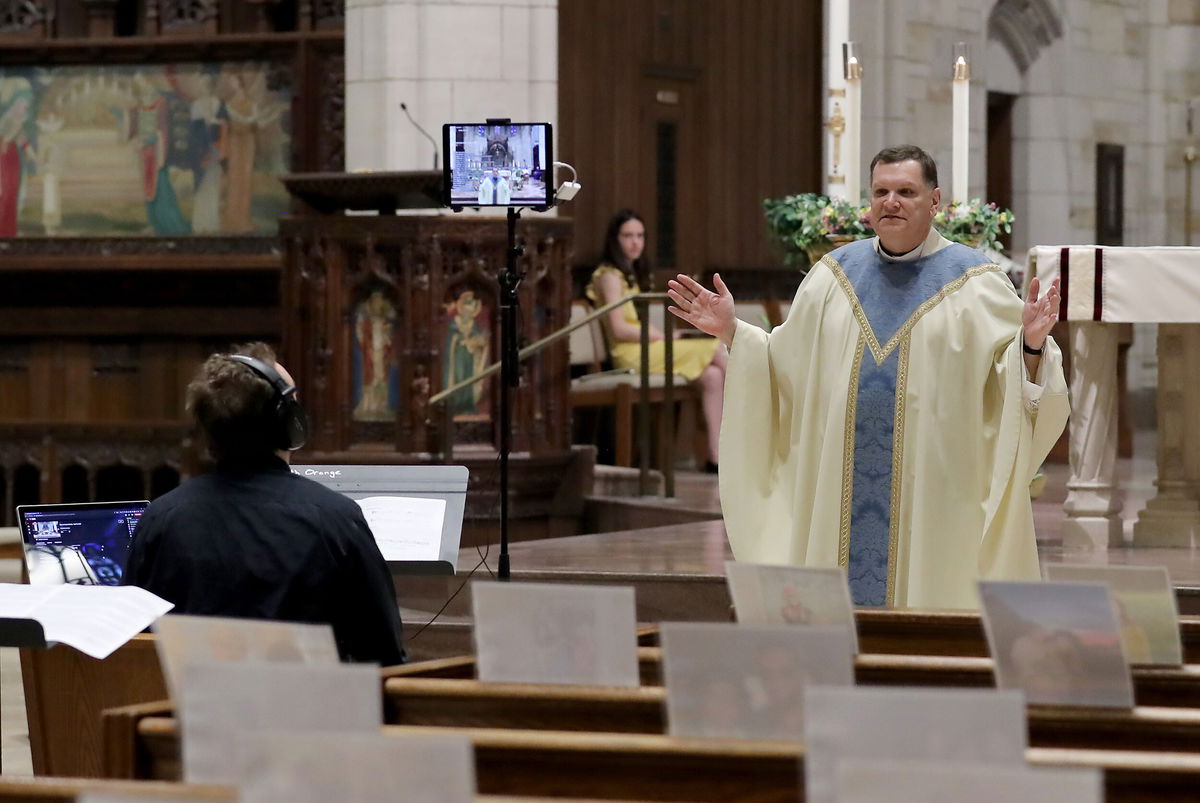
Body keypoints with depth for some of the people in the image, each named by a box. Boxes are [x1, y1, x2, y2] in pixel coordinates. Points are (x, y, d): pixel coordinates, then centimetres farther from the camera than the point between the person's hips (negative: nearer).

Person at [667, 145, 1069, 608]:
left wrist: (1031, 344, -24)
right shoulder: (835, 275, 11)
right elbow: (785, 365, 15)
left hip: (933, 493, -3)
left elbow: (1012, 378, -4)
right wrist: (730, 330, 4)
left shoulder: (974, 283, 1)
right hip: (842, 493, 3)